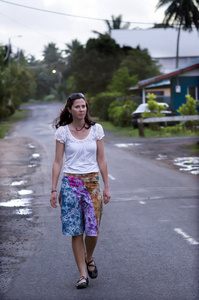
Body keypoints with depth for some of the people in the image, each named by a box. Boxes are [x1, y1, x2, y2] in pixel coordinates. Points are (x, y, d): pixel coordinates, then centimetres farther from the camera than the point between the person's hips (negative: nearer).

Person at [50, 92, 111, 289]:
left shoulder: (96, 129, 3)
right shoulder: (63, 131, -1)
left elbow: (101, 160, 7)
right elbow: (57, 162, 1)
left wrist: (106, 186, 5)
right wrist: (54, 189, -2)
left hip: (92, 182, 1)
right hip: (70, 183, -1)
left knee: (93, 229, -2)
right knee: (76, 231, 0)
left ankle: (89, 258, 29)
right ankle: (83, 274, 9)